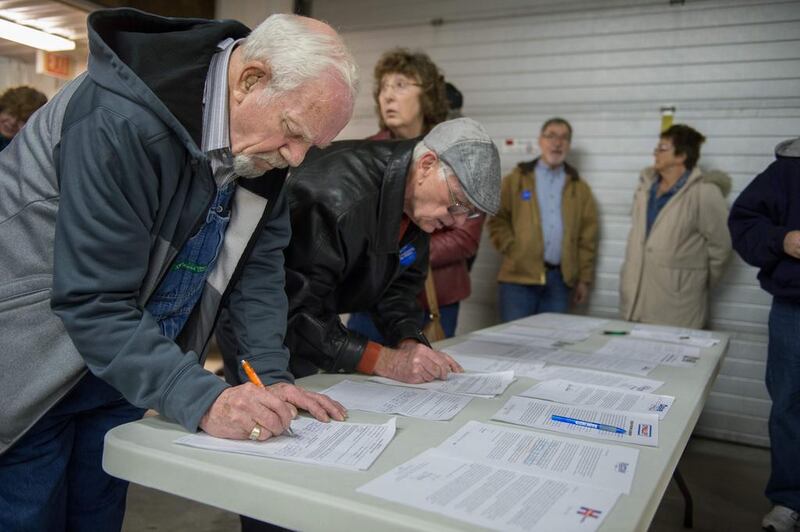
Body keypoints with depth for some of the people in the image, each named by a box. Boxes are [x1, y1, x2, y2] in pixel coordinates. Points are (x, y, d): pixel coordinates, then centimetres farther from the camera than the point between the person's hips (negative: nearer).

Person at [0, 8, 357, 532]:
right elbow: (92, 302, -31)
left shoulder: (265, 145, -7)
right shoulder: (121, 121, -30)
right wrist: (204, 400, -34)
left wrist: (274, 378, -11)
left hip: (123, 370, 7)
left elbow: (259, 264, -2)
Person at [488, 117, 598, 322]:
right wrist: (513, 250, -9)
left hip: (560, 279, 2)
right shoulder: (516, 179, 8)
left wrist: (584, 279, 6)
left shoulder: (579, 188, 14)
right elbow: (498, 220, 4)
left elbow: (588, 237, 11)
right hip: (519, 277, -2)